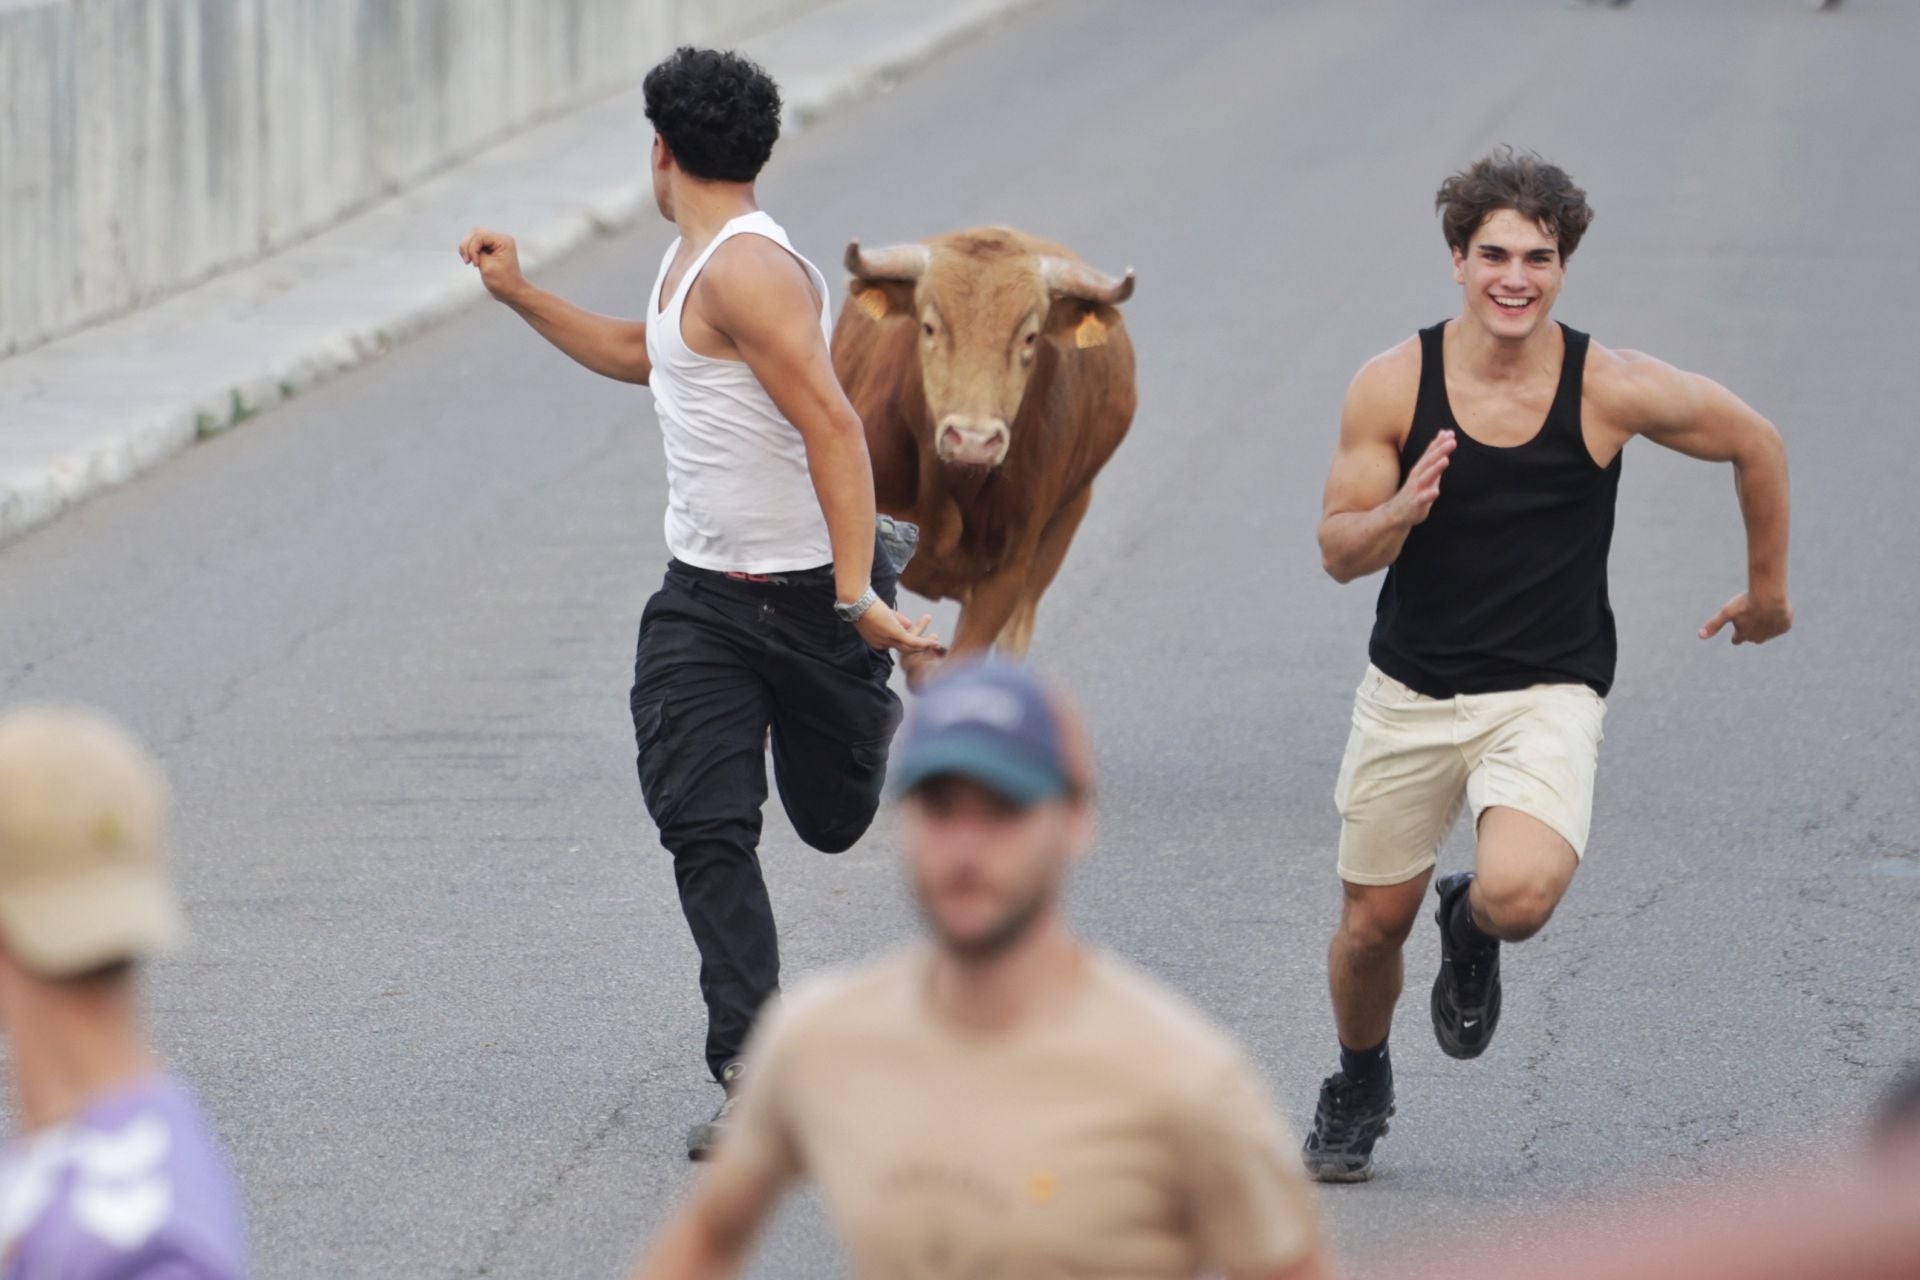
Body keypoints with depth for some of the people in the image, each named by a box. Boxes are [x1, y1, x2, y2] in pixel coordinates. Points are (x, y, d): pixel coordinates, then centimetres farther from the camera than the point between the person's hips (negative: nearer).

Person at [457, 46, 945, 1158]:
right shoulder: (690, 262, 9)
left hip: (811, 594, -7)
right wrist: (522, 296, 30)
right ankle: (754, 1077, -8)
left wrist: (854, 592, -34)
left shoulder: (749, 271, -21)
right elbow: (642, 355, 32)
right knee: (704, 827, -8)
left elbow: (835, 429, -29)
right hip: (703, 597, 7)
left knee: (833, 817, 13)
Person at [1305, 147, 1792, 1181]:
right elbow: (1338, 553, -4)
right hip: (1409, 694, 2)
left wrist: (1767, 588, 16)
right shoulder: (1392, 386, -9)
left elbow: (1754, 443, 5)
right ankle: (1358, 1093, 44)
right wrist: (1400, 513, -27)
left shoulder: (1613, 390, -12)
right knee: (1371, 925, 11)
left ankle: (1475, 926, 13)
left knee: (1518, 894, -27)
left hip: (1546, 695, -2)